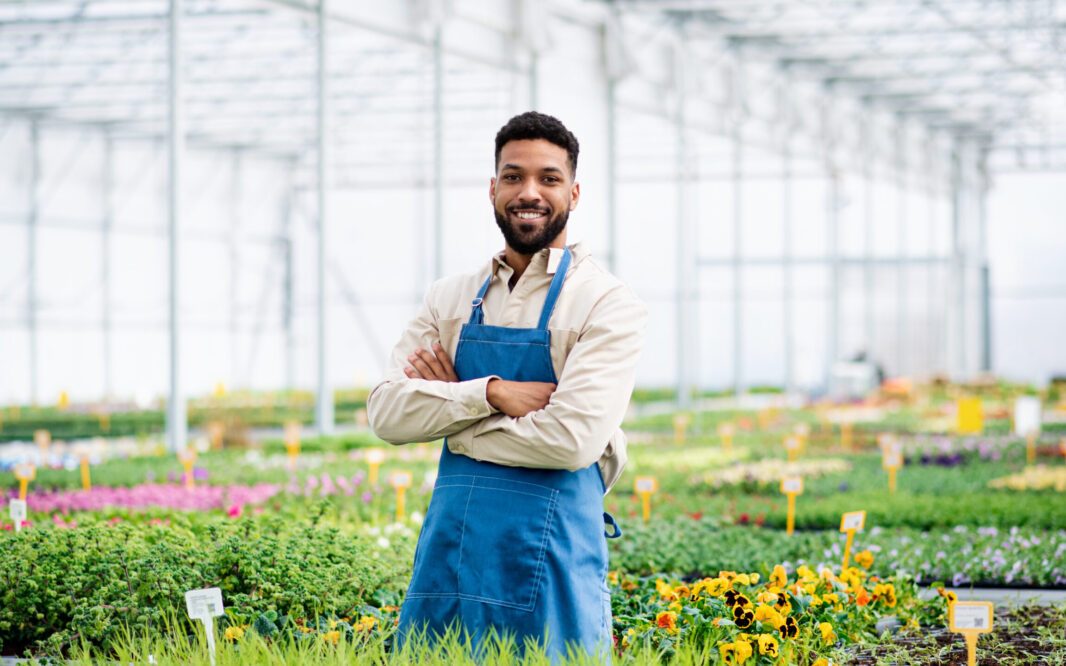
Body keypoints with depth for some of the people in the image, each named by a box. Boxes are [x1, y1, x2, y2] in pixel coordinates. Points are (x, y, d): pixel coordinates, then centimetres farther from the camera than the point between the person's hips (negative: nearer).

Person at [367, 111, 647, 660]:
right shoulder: (452, 298, 11)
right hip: (449, 549, 5)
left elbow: (572, 439, -17)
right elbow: (385, 412, 1)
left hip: (548, 554, -4)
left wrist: (450, 414, -6)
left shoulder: (607, 304, -5)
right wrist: (490, 393, -13)